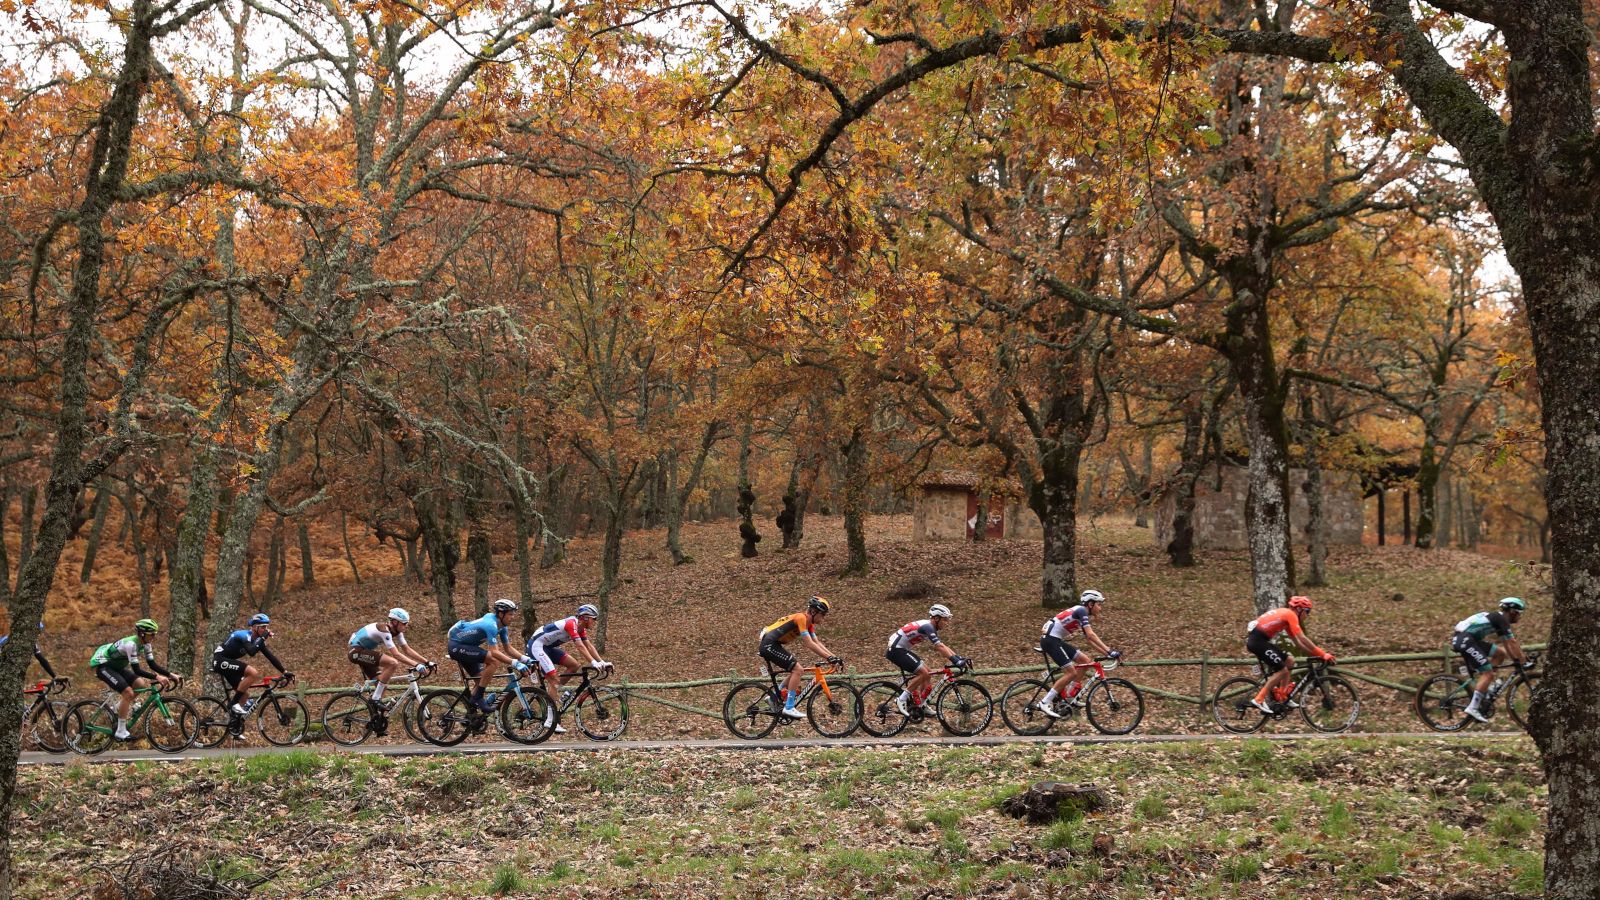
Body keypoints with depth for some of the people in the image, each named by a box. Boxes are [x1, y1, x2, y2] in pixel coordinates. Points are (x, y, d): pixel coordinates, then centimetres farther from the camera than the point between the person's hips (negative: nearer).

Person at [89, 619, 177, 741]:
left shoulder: (144, 644, -5)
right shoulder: (131, 644, -31)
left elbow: (153, 664, -3)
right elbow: (136, 670, -34)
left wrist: (170, 674, -14)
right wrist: (157, 677, -41)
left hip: (115, 666, 9)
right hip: (102, 665, -9)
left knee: (141, 684, -7)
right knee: (128, 693, -22)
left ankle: (119, 709, 14)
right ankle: (121, 732, -13)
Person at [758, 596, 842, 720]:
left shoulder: (809, 624, 12)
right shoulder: (801, 618, -17)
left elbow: (818, 644, 11)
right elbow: (809, 644, -23)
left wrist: (835, 657, 1)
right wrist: (829, 658, -25)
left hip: (773, 646, 10)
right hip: (769, 645, -10)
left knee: (794, 671, 15)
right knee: (797, 670, -14)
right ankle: (789, 708, -14)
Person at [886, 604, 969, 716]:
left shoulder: (930, 627, 11)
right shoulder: (927, 627, -20)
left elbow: (943, 646, 12)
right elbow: (939, 647, -29)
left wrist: (961, 658, 2)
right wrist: (956, 661, -35)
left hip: (901, 649, 10)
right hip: (896, 649, -10)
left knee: (928, 673, 9)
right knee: (923, 673, -17)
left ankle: (920, 705, 11)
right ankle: (902, 699, -11)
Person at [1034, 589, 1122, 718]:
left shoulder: (1083, 616, 18)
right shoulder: (1081, 611, -12)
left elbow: (1090, 640, 18)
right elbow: (1091, 635, -21)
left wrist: (1107, 653, 9)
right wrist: (1109, 651, -24)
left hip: (1056, 640, 10)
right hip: (1050, 639, -10)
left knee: (1086, 660, 6)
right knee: (1071, 673, -13)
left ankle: (1071, 696, 10)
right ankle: (1044, 703, -12)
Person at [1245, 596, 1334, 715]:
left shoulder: (1286, 615, 21)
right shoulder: (1290, 615, -8)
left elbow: (1297, 642, 22)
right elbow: (1303, 639, -15)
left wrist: (1316, 653, 15)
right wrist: (1322, 654, -13)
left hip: (1257, 640, 10)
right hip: (1257, 641, -10)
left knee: (1289, 661, 15)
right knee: (1282, 671, -9)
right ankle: (1259, 700, -8)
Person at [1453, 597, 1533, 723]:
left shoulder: (1497, 619, 23)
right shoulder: (1501, 619, -6)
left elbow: (1507, 644, 30)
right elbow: (1513, 643, -9)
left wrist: (1517, 658, 28)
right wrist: (1523, 662, -5)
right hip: (1465, 640, -10)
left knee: (1500, 654, 15)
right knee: (1488, 673, -12)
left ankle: (1484, 687, 11)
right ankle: (1473, 708, -16)